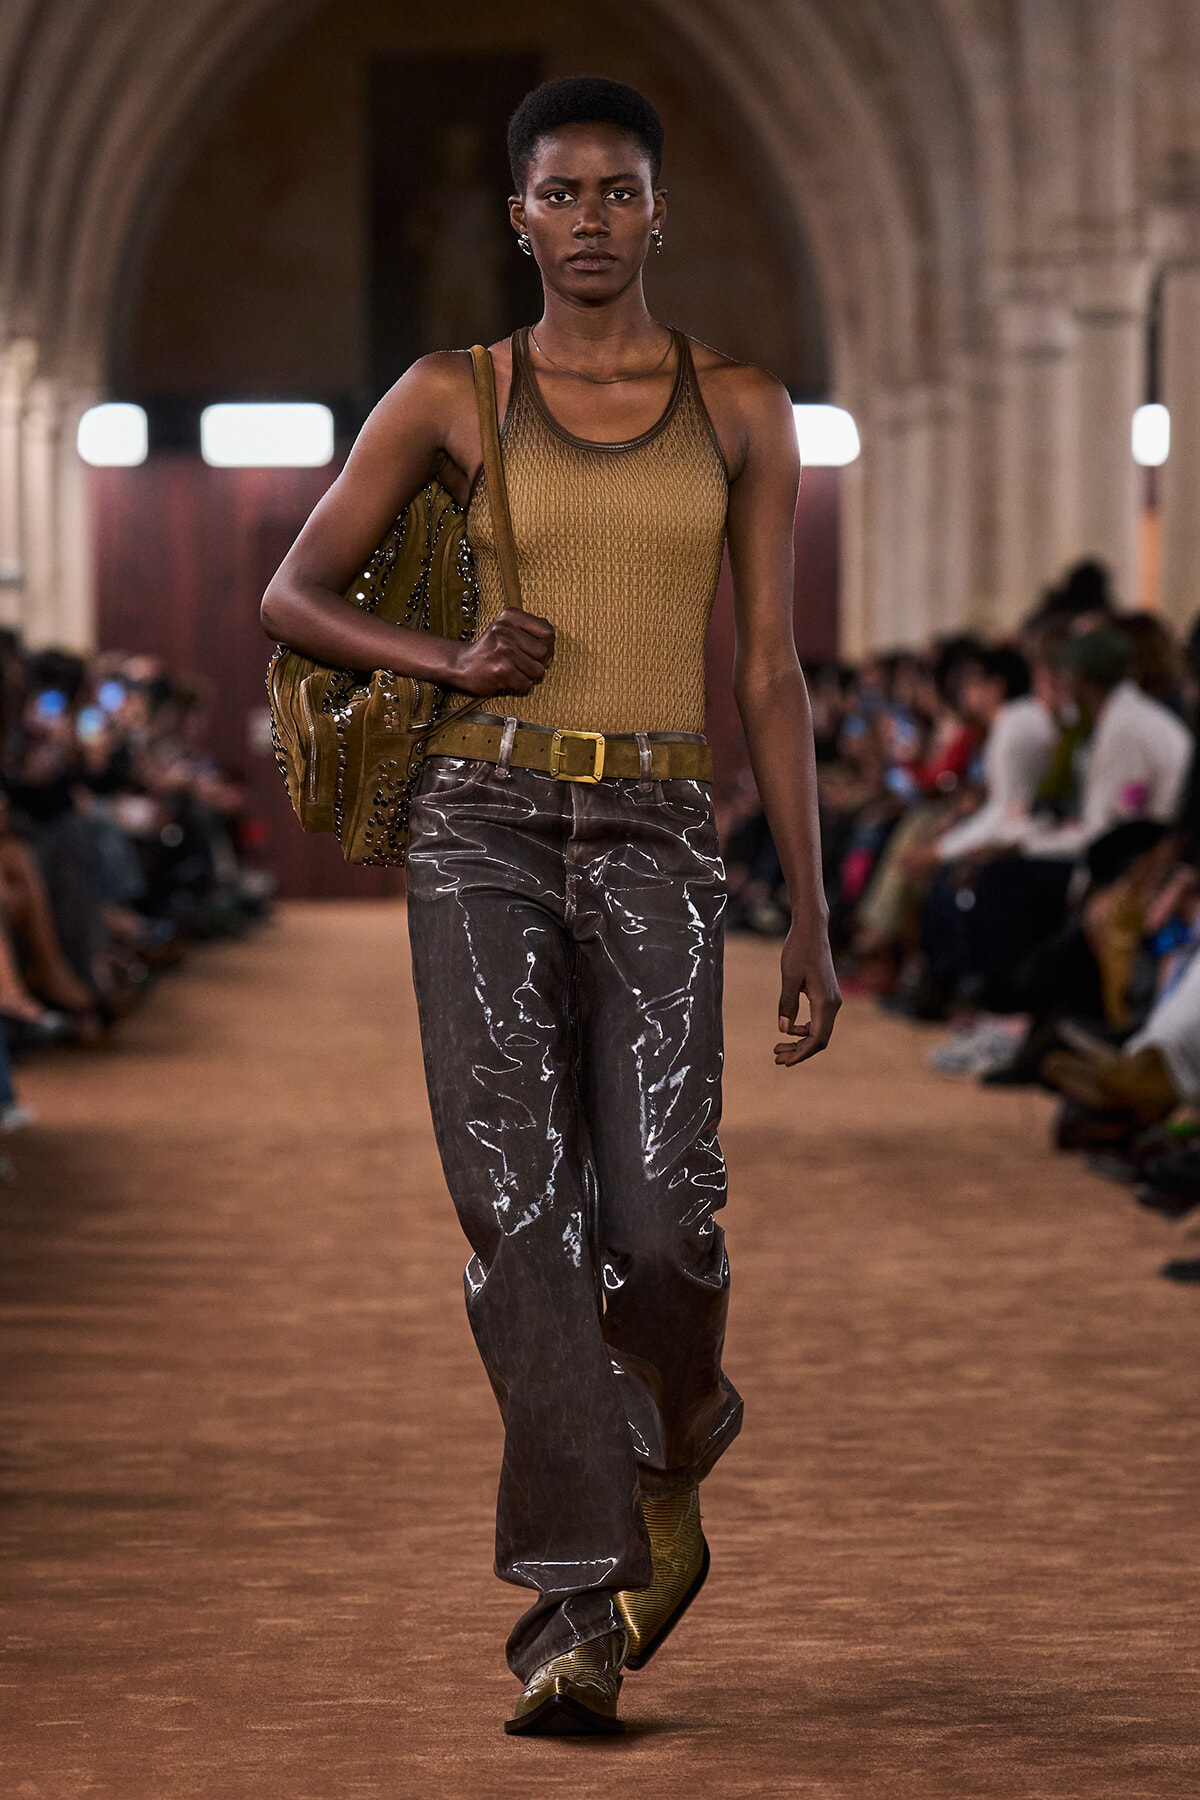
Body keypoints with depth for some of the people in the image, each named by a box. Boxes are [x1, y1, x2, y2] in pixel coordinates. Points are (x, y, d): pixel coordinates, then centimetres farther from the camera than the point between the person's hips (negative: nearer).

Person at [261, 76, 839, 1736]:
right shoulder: (450, 399, 6)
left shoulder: (742, 409, 8)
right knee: (524, 1208, -14)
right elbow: (291, 598, 11)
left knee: (658, 1217, -16)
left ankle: (672, 1456, 20)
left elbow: (770, 673, 8)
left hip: (655, 847, 0)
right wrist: (452, 663, -8)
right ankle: (578, 1615, -9)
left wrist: (813, 920, 3)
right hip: (484, 828, 0)